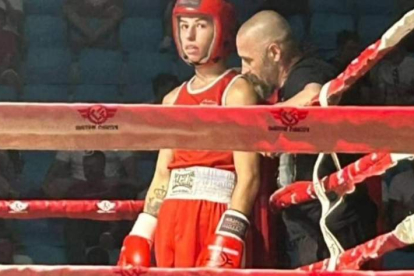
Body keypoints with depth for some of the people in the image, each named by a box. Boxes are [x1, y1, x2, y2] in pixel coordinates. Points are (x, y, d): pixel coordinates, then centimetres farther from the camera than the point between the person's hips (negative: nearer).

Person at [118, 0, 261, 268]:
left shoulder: (236, 92, -2)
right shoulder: (174, 99, 18)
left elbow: (249, 177, -10)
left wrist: (227, 239, -20)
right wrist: (140, 236, 13)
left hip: (215, 221, -7)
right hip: (171, 220, 7)